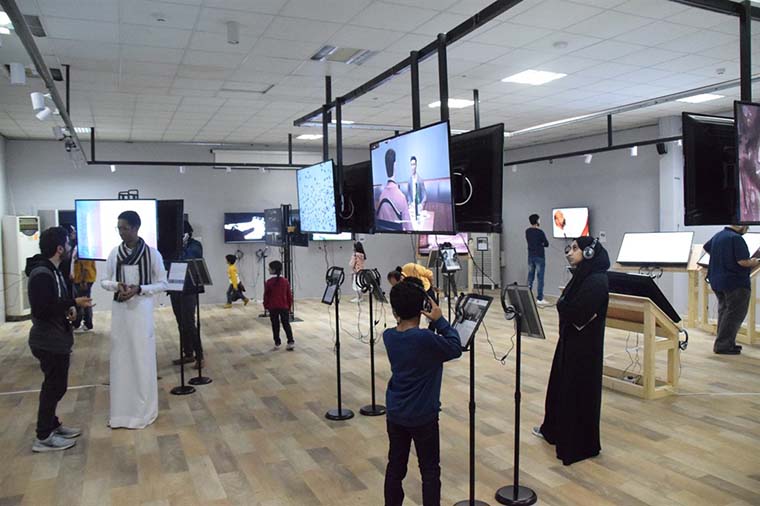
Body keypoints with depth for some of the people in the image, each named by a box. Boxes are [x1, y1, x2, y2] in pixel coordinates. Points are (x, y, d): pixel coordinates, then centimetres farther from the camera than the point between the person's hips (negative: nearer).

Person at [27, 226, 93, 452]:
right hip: (49, 342, -10)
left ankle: (52, 425, 33)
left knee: (56, 384, 19)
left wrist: (69, 307, 0)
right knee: (54, 385, 0)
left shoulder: (53, 270, 10)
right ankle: (43, 437, 12)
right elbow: (41, 309, -28)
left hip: (56, 339, 10)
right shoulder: (41, 274, -22)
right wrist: (73, 303, -24)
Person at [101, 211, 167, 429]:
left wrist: (139, 289, -17)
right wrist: (116, 285, -10)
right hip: (120, 309, 4)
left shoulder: (152, 253, -6)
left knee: (143, 359, 0)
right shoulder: (114, 253, 4)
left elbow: (162, 284, -3)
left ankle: (144, 410, 11)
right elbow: (104, 281, 11)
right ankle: (122, 410, 19)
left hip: (141, 309, -4)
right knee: (120, 359, 7)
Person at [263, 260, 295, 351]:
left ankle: (277, 343, 11)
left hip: (273, 308, -2)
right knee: (286, 324, 7)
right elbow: (289, 295, 3)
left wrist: (266, 306, 9)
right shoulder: (285, 281, -1)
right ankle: (291, 342, 1)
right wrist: (289, 306, 14)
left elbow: (266, 295, -4)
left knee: (275, 325, 8)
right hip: (284, 307, 2)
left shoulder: (269, 282, -10)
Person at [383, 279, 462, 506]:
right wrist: (439, 319, -8)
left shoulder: (388, 336, -6)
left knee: (395, 466, 17)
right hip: (423, 416, -5)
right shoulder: (425, 338, -24)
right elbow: (455, 348, -11)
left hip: (395, 414, 6)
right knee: (430, 470, 11)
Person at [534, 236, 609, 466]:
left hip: (585, 343, -10)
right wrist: (572, 311, -15)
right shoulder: (581, 275, 8)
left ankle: (581, 444, 19)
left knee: (580, 389, 3)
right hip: (570, 339, 10)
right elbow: (564, 306, 4)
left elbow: (575, 311, -29)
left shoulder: (597, 281, -21)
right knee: (561, 382, 21)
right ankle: (554, 428, 40)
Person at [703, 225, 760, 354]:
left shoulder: (718, 236, 8)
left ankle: (722, 343, 24)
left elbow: (706, 247, 26)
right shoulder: (736, 238, -19)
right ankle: (723, 345, -2)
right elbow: (743, 261, -24)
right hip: (735, 282, -9)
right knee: (734, 314, -1)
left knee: (724, 312, 18)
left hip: (716, 281, 9)